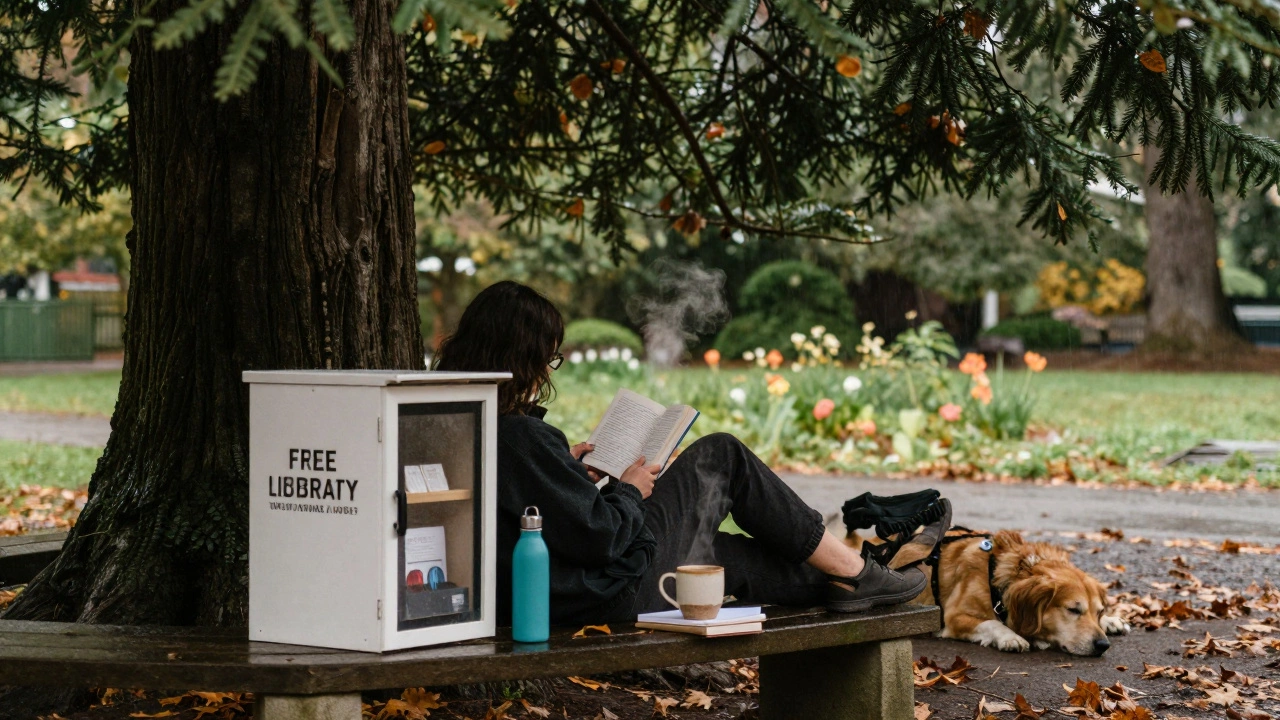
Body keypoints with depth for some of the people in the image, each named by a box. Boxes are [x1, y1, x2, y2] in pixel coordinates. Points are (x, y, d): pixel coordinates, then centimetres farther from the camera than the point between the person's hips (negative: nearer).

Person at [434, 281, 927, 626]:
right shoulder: (521, 437, -28)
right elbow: (599, 536, -25)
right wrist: (628, 491, -6)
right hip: (617, 594, -9)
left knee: (726, 553, 27)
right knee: (720, 458, 8)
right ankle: (851, 570, 18)